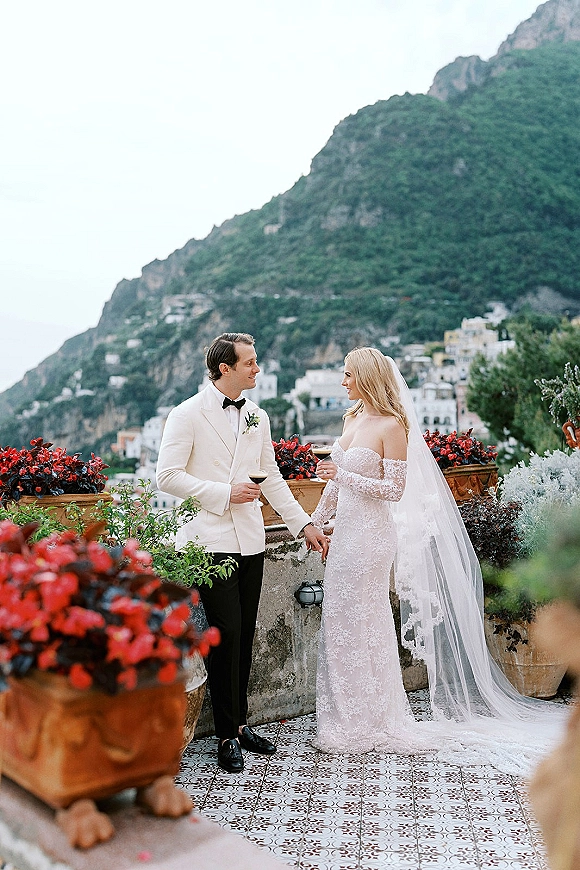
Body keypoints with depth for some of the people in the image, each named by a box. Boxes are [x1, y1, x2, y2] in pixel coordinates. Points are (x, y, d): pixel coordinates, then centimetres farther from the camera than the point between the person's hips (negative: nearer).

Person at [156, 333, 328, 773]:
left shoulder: (258, 417, 12)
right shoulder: (188, 414, -6)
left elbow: (272, 478, 17)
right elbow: (168, 476, -10)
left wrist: (304, 524, 13)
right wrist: (224, 493, -14)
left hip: (250, 540, 6)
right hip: (211, 540, -6)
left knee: (244, 635, 10)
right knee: (227, 633, -6)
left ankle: (240, 723, 24)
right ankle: (228, 734, 8)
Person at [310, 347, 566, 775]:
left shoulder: (392, 426, -12)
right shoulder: (353, 418, 11)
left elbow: (394, 489, -16)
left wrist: (345, 477, -20)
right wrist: (317, 520, 20)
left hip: (371, 535, -8)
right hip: (346, 531, 8)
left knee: (362, 625, 1)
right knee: (340, 623, 12)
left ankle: (371, 724, 17)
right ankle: (348, 718, 25)